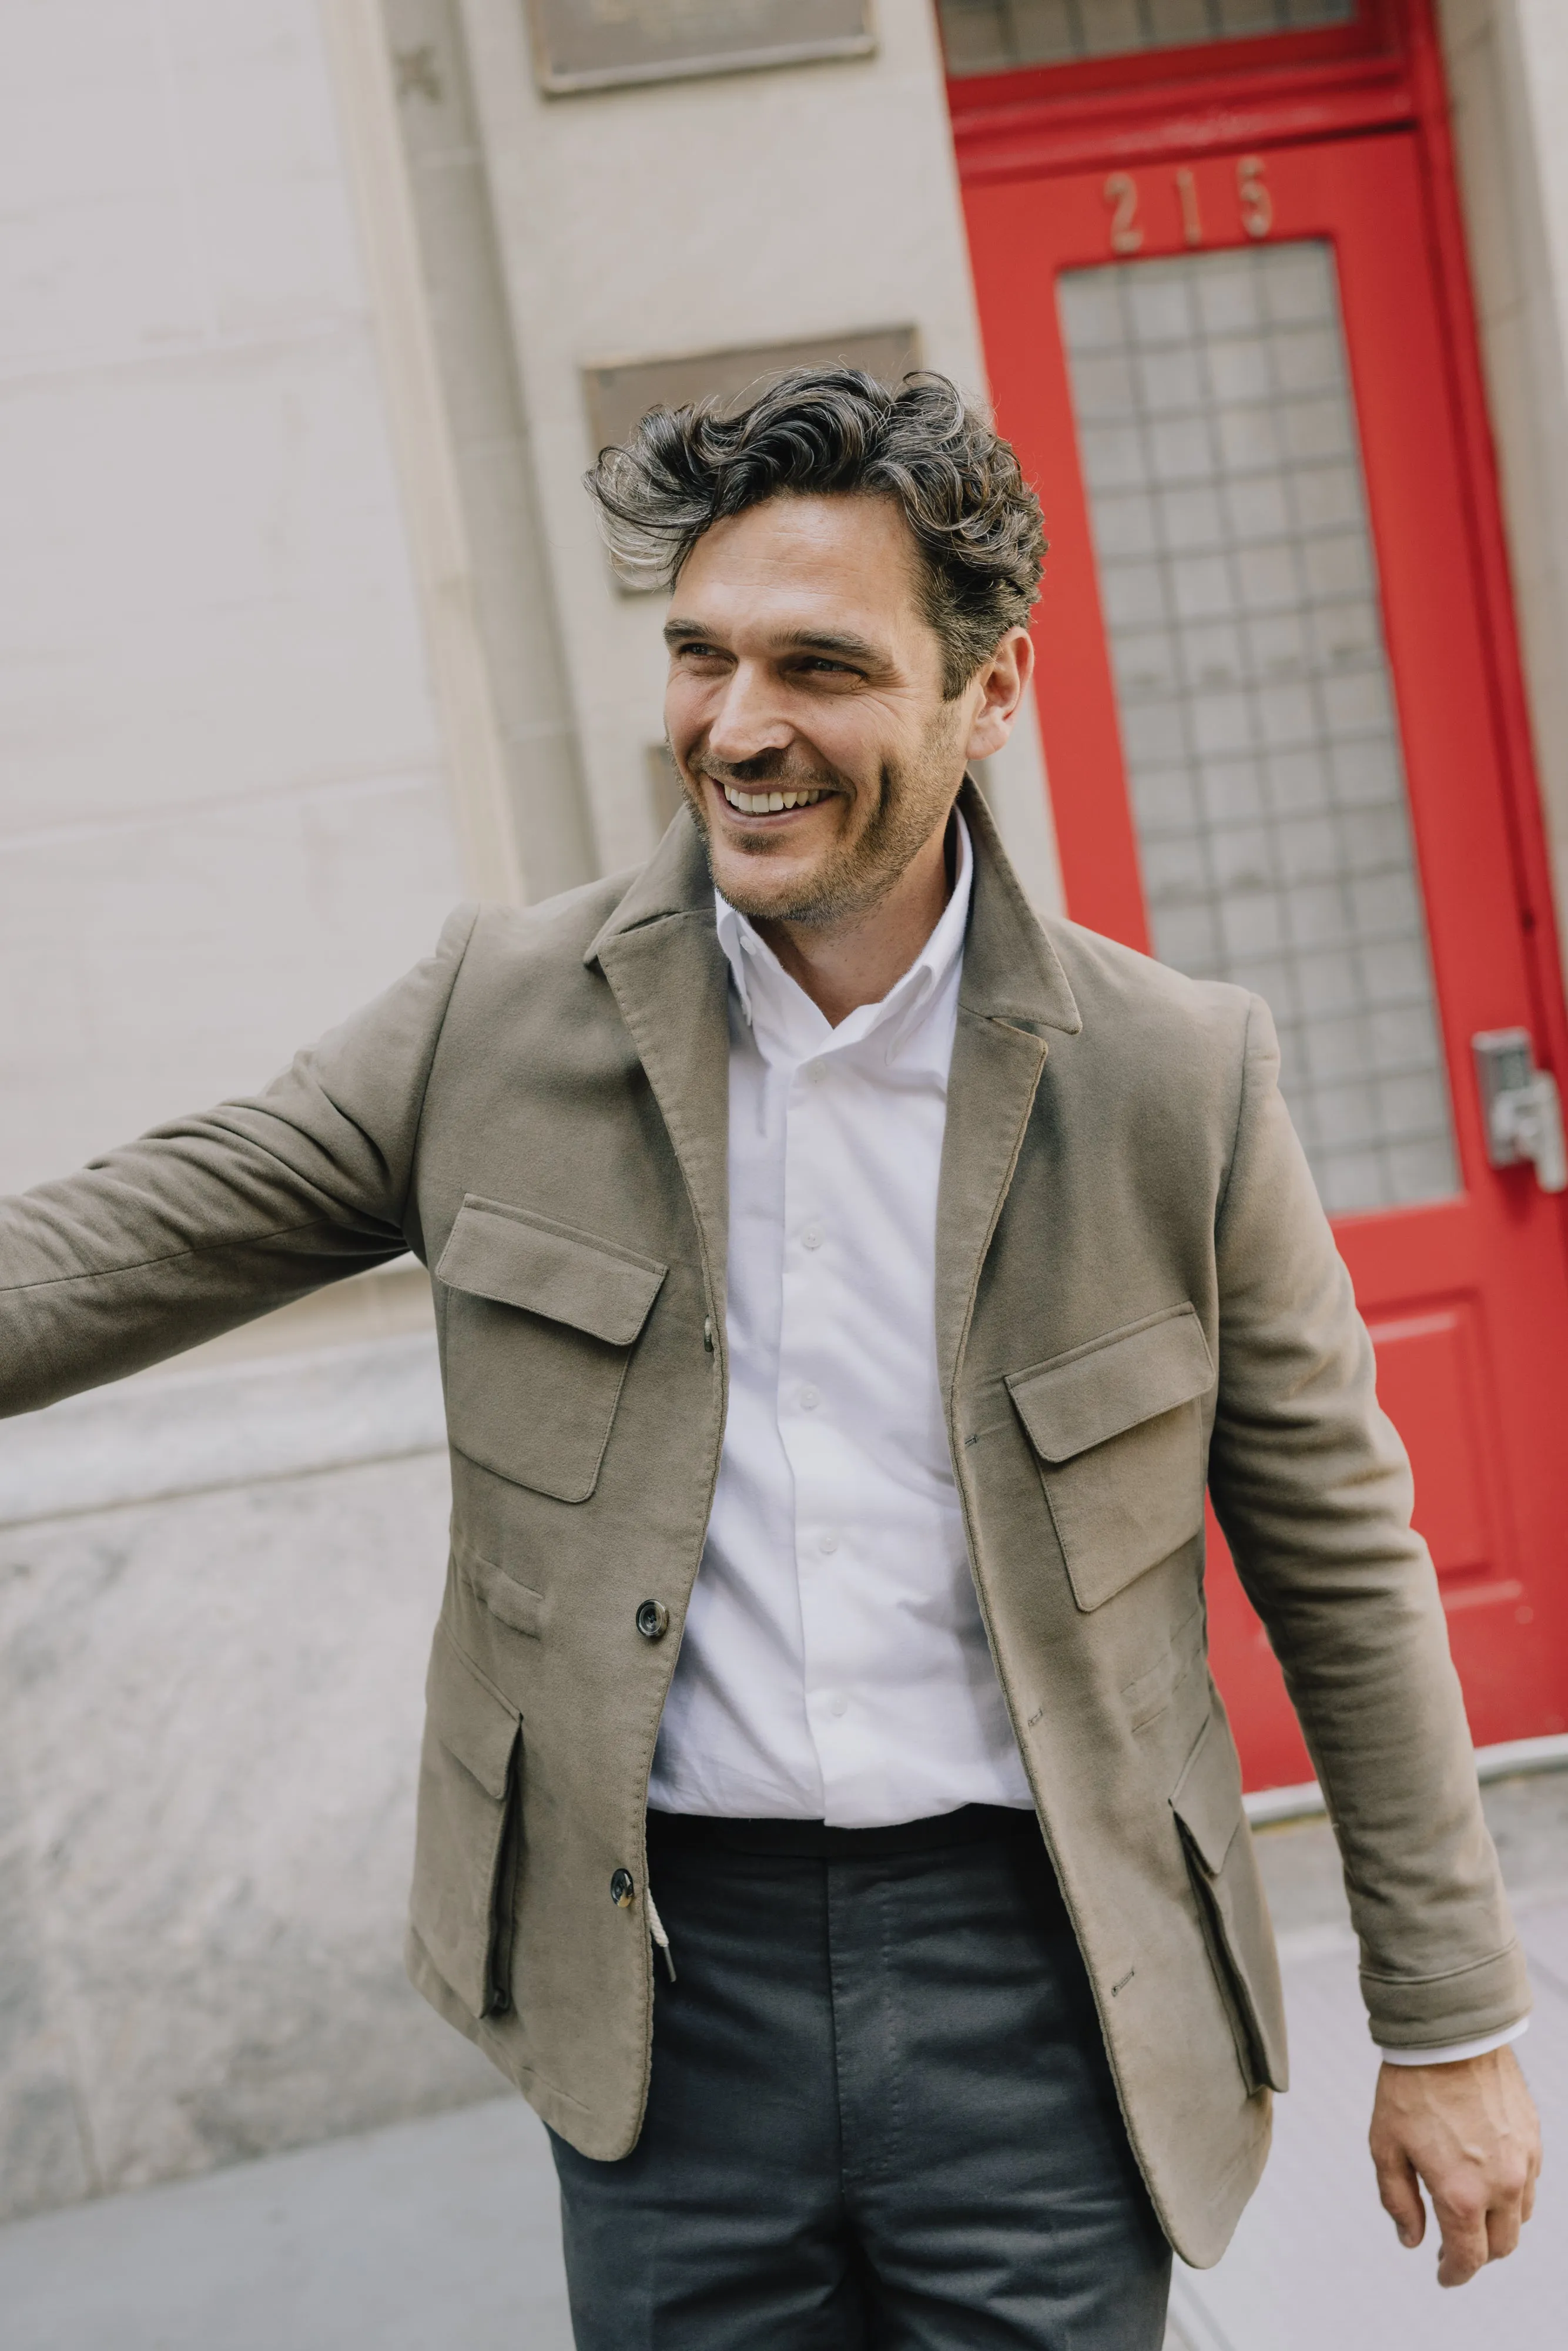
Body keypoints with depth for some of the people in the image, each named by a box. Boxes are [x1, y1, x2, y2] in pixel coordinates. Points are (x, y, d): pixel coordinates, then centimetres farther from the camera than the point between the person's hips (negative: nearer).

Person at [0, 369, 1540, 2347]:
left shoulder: (1179, 1076, -6)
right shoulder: (502, 1014, -3)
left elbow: (1344, 1570, 1)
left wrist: (1451, 2028, 5)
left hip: (1037, 1980, -1)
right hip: (662, 1984, 1)